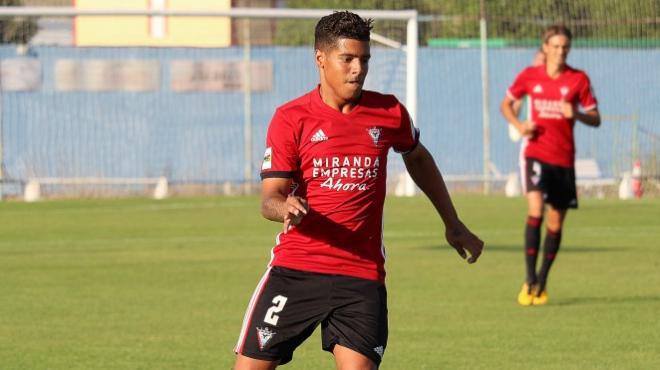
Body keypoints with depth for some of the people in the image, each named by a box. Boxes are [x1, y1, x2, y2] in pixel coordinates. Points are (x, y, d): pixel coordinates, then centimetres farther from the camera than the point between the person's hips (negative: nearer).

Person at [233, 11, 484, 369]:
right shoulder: (290, 118, -4)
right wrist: (286, 208, -32)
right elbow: (270, 198, -7)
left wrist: (453, 224, 27)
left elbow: (418, 158, 24)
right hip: (294, 268, -1)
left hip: (362, 275, 1)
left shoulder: (389, 114, 3)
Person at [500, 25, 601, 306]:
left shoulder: (579, 80, 1)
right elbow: (506, 104, 16)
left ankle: (542, 284, 23)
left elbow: (595, 119, 4)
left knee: (555, 222, 7)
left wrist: (576, 114, -17)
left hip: (564, 158, 1)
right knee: (535, 210, -22)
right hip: (536, 153, -1)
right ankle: (530, 281, -18)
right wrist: (518, 125, -3)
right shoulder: (530, 76, 2)